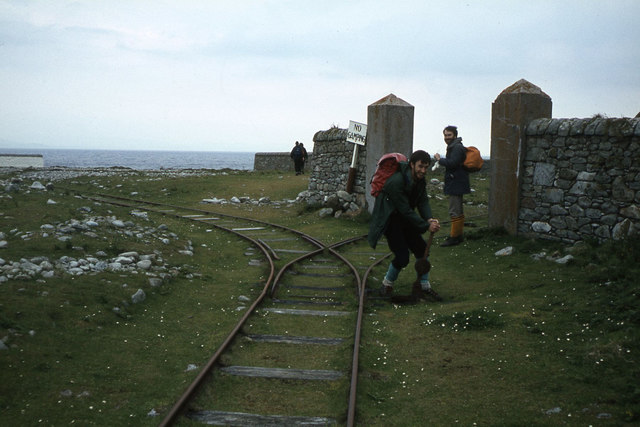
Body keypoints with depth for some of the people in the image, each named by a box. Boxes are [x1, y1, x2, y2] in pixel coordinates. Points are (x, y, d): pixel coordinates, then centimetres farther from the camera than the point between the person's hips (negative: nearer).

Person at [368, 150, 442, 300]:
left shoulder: (420, 180, -2)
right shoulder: (396, 181, -29)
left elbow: (423, 201, -4)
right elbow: (406, 210, -28)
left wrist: (429, 219, -26)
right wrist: (426, 226, -28)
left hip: (405, 220, 8)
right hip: (390, 220, -8)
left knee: (421, 249, 7)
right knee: (402, 256, -14)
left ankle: (425, 286, 23)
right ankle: (387, 283, 13)